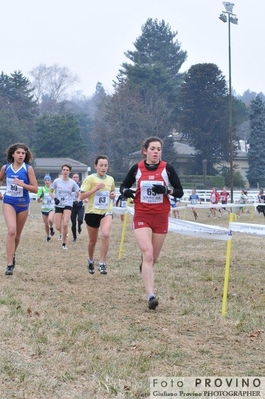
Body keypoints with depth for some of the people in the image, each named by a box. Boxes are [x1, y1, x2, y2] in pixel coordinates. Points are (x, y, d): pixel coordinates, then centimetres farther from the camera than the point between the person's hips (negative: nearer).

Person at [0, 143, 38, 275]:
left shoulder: (28, 169, -8)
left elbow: (35, 189, -11)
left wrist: (22, 184, -23)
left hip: (23, 204, 1)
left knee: (17, 234, 14)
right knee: (11, 230, -21)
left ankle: (12, 255, 43)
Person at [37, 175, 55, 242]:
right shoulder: (42, 189, -3)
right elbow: (38, 200, -4)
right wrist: (40, 197, -23)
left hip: (52, 208, -1)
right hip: (44, 208, 1)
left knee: (50, 219, -29)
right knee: (46, 224, 9)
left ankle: (51, 227, 3)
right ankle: (48, 235, 31)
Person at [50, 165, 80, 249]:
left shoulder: (72, 183, -2)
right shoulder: (56, 181, -2)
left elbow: (78, 194, 2)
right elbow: (51, 192, 9)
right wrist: (55, 198, -11)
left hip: (68, 205, -1)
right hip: (58, 205, 1)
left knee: (65, 224, -21)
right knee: (58, 227, -2)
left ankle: (64, 243, -4)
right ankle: (63, 233, 37)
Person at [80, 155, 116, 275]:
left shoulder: (110, 179, 5)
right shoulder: (90, 179, -8)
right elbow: (82, 196, -12)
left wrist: (113, 195, 1)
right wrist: (96, 188, -20)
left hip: (106, 212, 2)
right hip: (92, 212, -1)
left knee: (105, 234, -25)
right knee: (92, 240, 13)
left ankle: (102, 263, -17)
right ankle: (91, 261, 41)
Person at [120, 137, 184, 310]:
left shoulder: (167, 168, -2)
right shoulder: (137, 168, 0)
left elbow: (180, 192, 0)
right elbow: (123, 186, 11)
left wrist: (167, 190, -20)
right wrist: (126, 191, -13)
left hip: (161, 217, 1)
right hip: (142, 216, -1)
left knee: (153, 258, 11)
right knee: (148, 254, -17)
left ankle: (145, 266, 50)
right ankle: (151, 296, -21)